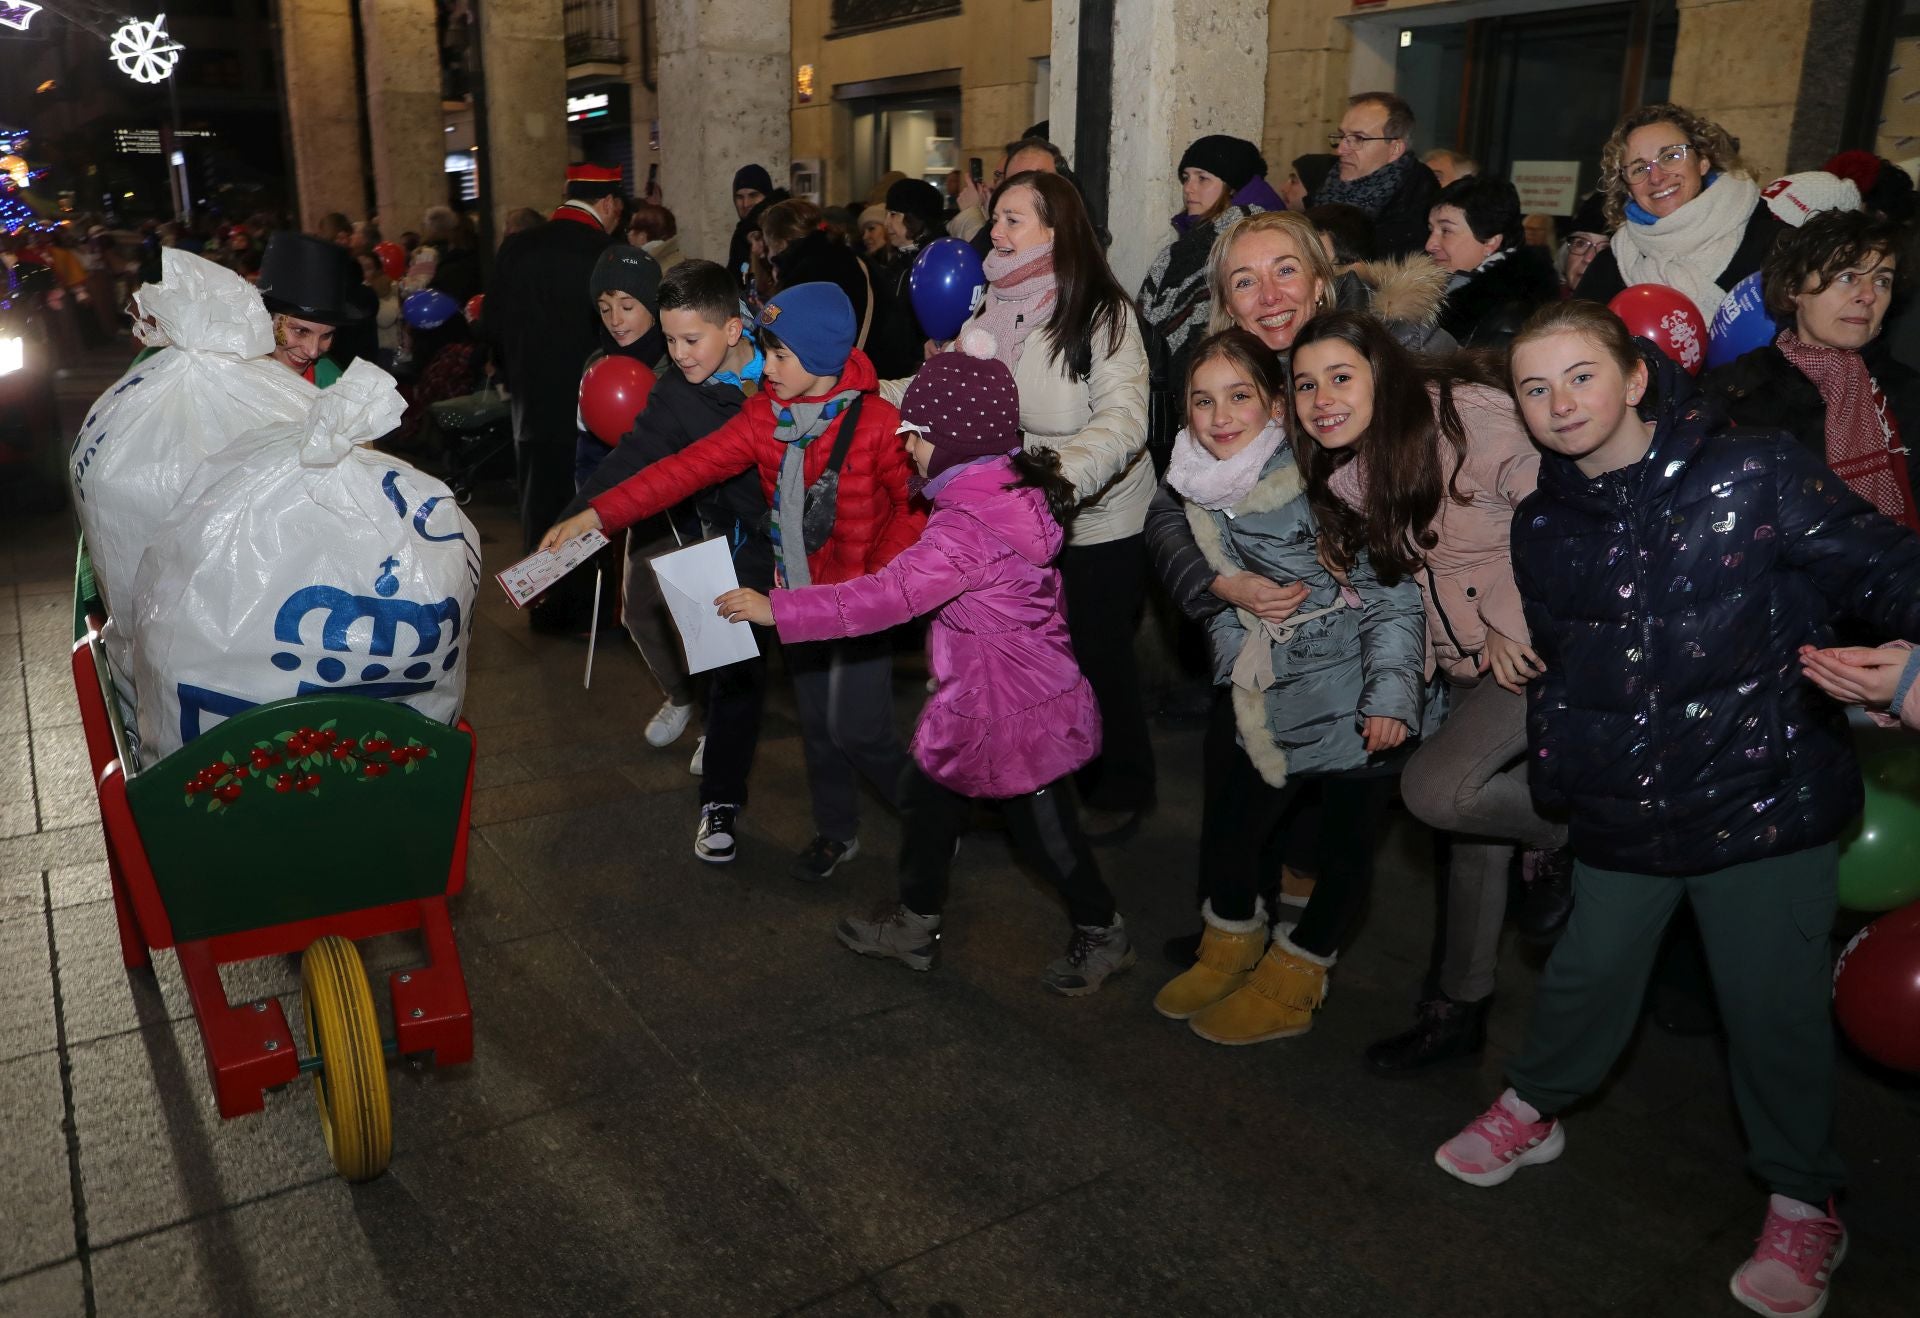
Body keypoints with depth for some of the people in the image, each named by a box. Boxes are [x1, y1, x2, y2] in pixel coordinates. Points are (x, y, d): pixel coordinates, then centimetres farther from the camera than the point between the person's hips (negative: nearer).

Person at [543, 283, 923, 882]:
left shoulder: (876, 422, -19)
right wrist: (595, 515, -16)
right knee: (816, 723, 14)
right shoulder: (765, 417, -3)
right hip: (799, 596, 6)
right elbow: (688, 467, -9)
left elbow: (918, 505, -14)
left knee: (855, 730, -6)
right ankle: (836, 832, 34)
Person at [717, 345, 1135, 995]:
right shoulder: (1014, 489, 1)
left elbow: (888, 594, -32)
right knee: (927, 796, 19)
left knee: (1042, 826, 10)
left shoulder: (969, 526, -29)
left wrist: (776, 608, -28)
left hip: (1010, 711, -10)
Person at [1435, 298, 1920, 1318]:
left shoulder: (1759, 477, -11)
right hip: (1619, 813, 4)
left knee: (1775, 1006, 7)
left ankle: (1802, 1205, 29)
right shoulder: (1543, 525, 5)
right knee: (1588, 977, 16)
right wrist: (1552, 771, 12)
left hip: (1762, 803, -3)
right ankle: (1531, 1110, 42)